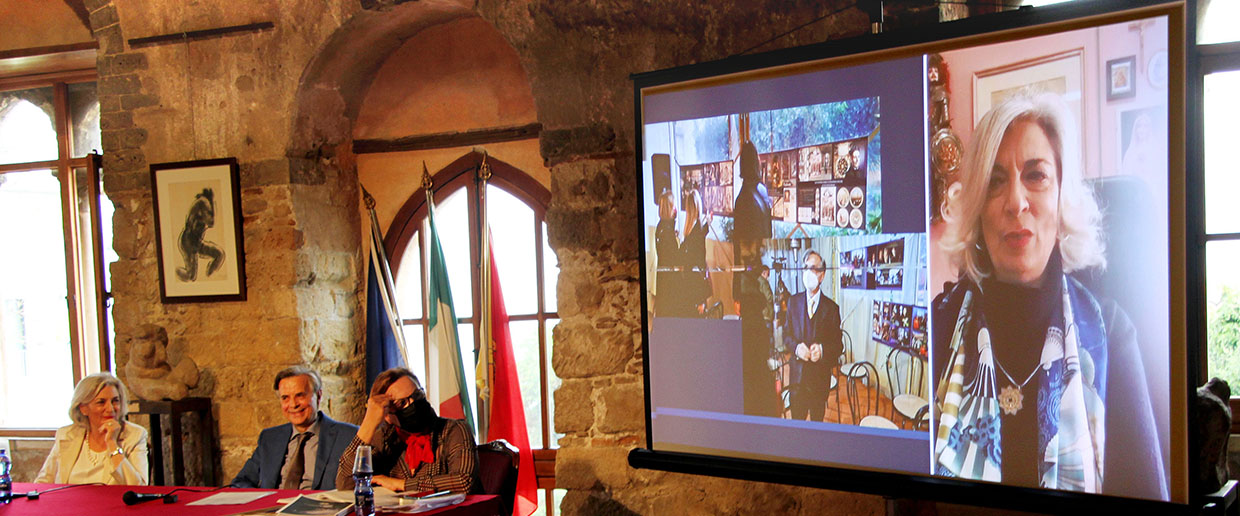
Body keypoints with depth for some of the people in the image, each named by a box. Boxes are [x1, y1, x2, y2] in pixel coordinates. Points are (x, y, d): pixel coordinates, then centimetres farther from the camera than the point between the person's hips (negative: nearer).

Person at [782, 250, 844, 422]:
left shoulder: (831, 307, -1)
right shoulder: (793, 301, 6)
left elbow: (838, 345, 0)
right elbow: (786, 335, 9)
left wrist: (822, 350, -20)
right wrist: (796, 347, -12)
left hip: (820, 375, -2)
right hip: (797, 373, 2)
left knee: (817, 419, 9)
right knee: (796, 419, 8)